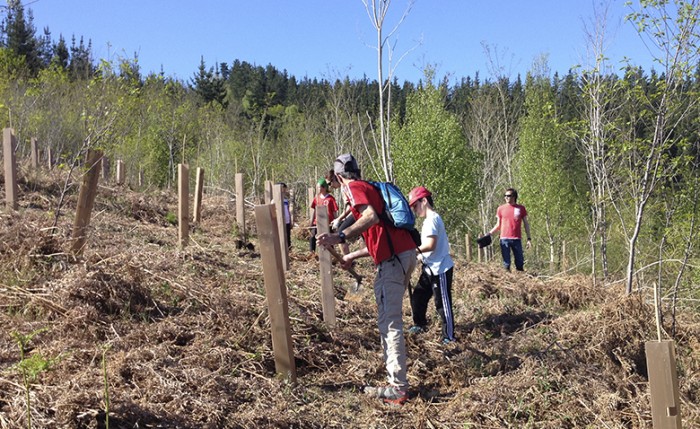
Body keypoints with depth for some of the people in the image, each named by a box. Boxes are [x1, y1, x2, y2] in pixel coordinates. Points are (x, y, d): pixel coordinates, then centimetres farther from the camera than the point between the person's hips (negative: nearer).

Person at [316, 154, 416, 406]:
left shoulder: (355, 188, 0)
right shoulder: (371, 188, 28)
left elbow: (372, 217, -20)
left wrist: (340, 237, -28)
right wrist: (352, 257, 38)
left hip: (393, 258, -10)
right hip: (407, 252, 10)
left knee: (389, 322, -10)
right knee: (390, 316, 21)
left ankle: (398, 388, -10)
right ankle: (393, 365, 29)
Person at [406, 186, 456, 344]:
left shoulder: (432, 219, -17)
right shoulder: (429, 220, 14)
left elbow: (430, 245, -25)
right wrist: (419, 255, 4)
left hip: (440, 269, -10)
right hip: (430, 268, 10)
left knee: (442, 303, -2)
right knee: (417, 297, 19)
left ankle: (449, 337, 8)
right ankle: (420, 324, 38)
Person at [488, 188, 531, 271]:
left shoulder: (521, 208, 6)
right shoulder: (501, 209, 7)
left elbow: (526, 224, 9)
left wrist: (529, 238, 2)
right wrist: (490, 233, -3)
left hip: (517, 239, 0)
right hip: (504, 239, 0)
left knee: (520, 264, 4)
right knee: (506, 263, 2)